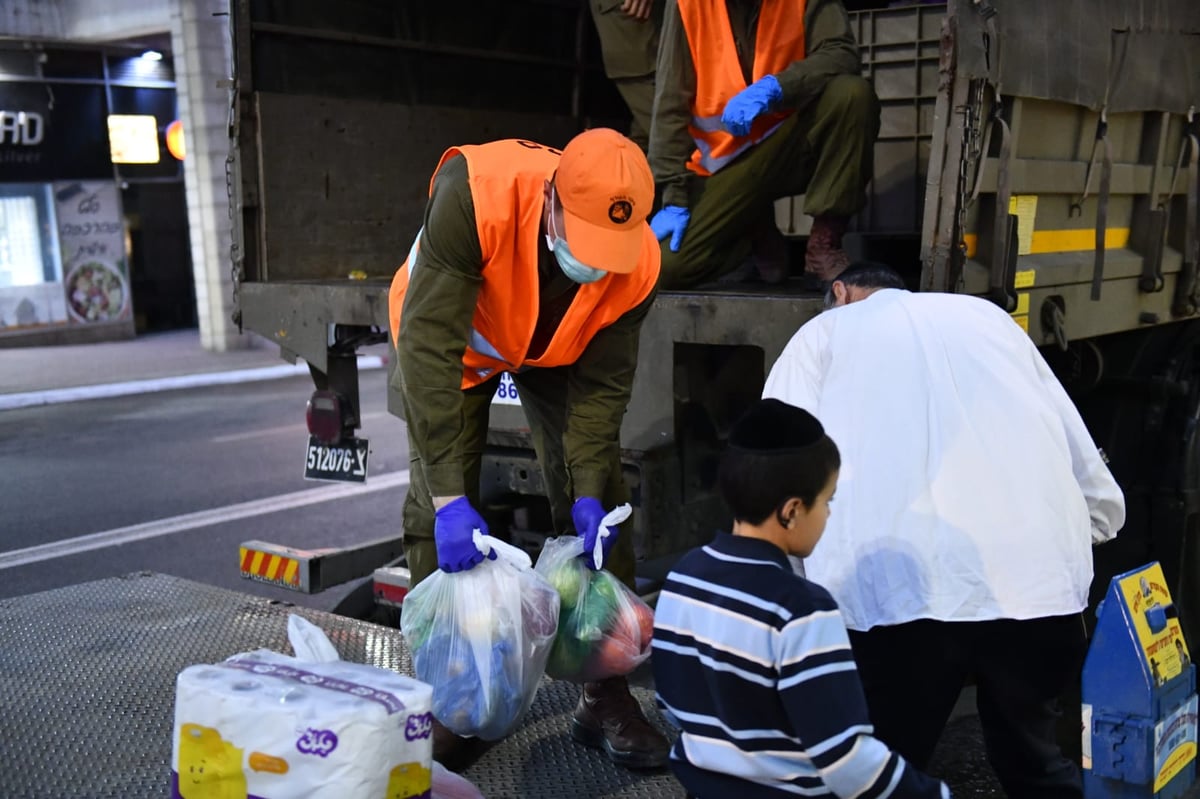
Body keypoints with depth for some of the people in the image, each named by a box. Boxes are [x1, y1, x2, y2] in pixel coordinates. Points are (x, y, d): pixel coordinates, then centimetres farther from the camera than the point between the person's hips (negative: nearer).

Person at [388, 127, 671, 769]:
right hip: (450, 334, -2)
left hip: (559, 351, 2)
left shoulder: (637, 263, -31)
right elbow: (431, 345, -43)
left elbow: (601, 386, -19)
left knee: (595, 504, -6)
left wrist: (588, 494, -28)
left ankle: (607, 698, 6)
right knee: (437, 513, -9)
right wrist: (451, 495, -45)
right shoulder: (472, 194, -43)